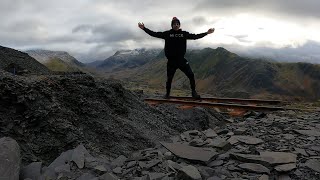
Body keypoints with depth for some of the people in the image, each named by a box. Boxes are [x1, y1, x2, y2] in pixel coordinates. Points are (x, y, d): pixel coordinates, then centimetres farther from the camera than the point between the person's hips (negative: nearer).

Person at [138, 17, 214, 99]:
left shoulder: (184, 33, 6)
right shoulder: (167, 34, 1)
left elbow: (195, 36, 13)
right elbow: (154, 34, 0)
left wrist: (207, 33, 12)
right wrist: (144, 28, -5)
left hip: (182, 60, 1)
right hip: (171, 60, -1)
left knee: (191, 75, -6)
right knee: (169, 78, 6)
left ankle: (193, 92, 10)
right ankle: (167, 93, 27)